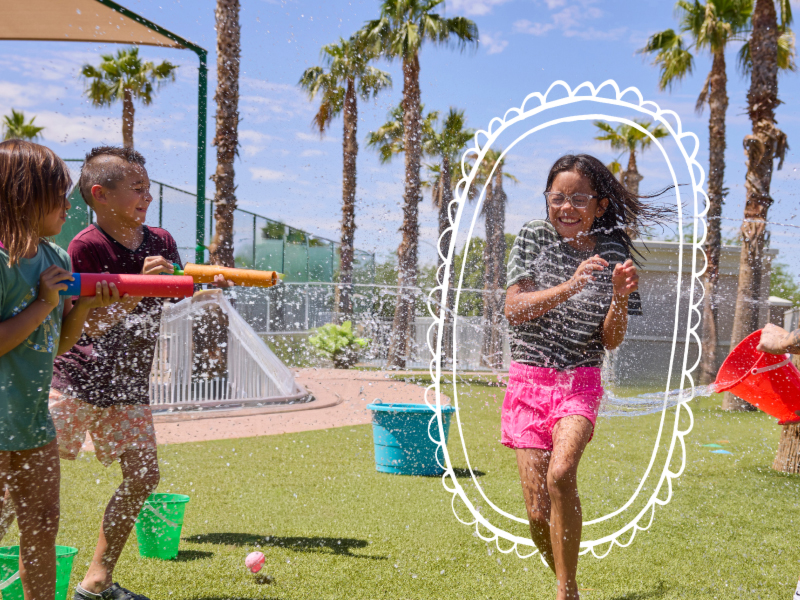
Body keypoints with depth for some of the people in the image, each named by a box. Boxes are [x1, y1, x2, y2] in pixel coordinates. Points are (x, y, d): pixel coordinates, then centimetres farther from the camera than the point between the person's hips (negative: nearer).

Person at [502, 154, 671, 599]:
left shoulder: (614, 254, 1)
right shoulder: (534, 237, 0)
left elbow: (611, 341, -1)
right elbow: (515, 309, -11)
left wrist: (620, 298, -19)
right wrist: (571, 286, -24)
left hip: (581, 381, -1)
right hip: (529, 379, 1)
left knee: (561, 474, -28)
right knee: (538, 511, -3)